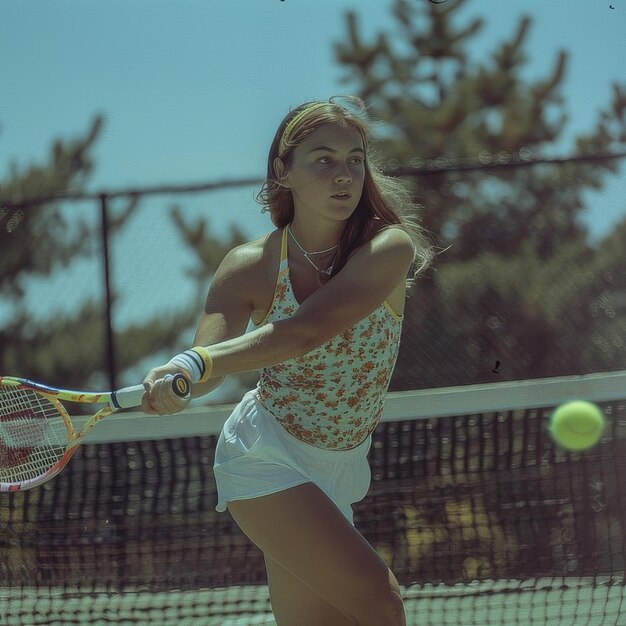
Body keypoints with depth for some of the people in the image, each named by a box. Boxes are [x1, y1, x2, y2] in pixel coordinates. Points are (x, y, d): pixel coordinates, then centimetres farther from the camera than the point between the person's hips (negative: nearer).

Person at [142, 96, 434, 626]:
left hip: (338, 472, 3)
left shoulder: (389, 248, -14)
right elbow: (203, 371, -21)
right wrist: (176, 382, -47)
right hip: (266, 458, -3)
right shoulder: (250, 268, -11)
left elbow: (309, 331, -29)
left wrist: (199, 364, -41)